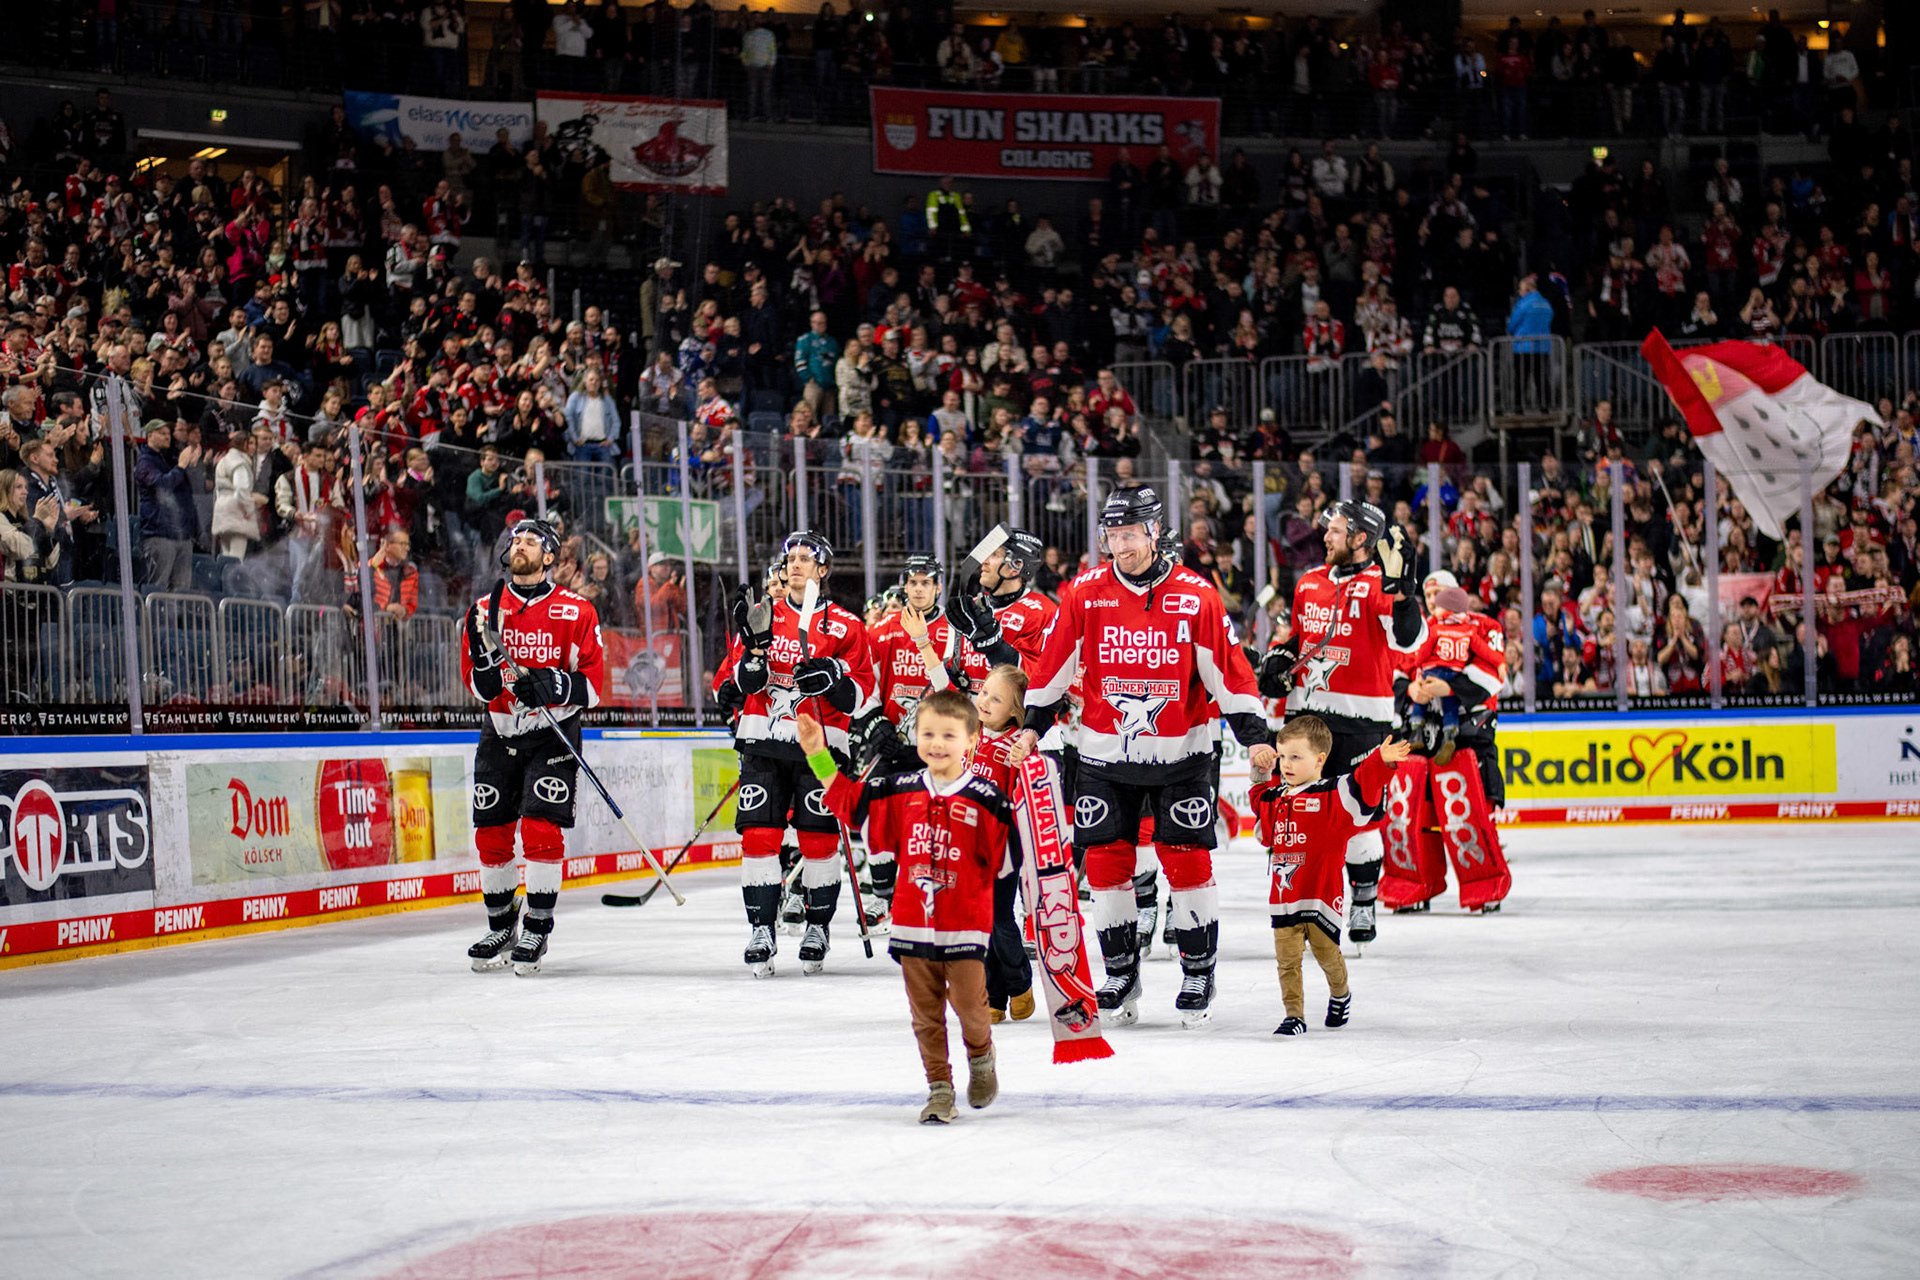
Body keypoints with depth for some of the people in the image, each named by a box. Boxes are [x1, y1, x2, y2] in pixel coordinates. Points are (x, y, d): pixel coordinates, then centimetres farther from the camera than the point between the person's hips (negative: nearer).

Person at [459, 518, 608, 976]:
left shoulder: (576, 612, -5)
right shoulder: (485, 610, 3)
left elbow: (593, 684, -6)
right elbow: (479, 687, -2)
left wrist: (553, 686, -24)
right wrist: (484, 647, -20)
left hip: (552, 736, -3)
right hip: (500, 733, 4)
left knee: (541, 830, -13)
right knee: (491, 835, 5)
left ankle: (537, 931, -3)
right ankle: (501, 928, 22)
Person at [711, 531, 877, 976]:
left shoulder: (845, 627, 3)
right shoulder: (761, 616, 10)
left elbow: (862, 696, 0)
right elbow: (729, 687, 6)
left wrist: (834, 678, -19)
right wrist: (753, 652, -11)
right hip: (763, 742, 2)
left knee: (819, 839, -1)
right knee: (759, 835, -5)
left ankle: (819, 927, 15)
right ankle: (761, 930, 1)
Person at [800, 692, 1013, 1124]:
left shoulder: (985, 799, -8)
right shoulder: (901, 791, 2)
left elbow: (1011, 848, -5)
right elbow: (849, 800, 12)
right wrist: (820, 756, 10)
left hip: (965, 925, -3)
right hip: (912, 923, 3)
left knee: (970, 1004, -2)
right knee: (926, 1012, 8)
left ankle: (981, 1058, 30)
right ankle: (939, 1089, 19)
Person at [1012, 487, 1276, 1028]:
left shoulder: (1196, 597, -7)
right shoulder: (1084, 594, -2)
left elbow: (1229, 670, -5)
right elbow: (1052, 664, 6)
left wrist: (1255, 734, -9)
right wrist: (1033, 724, 3)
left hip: (1181, 755, -2)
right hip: (1105, 755, 2)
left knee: (1188, 863, -3)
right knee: (1106, 862, 2)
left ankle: (1199, 976, 11)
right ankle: (1120, 974, 16)